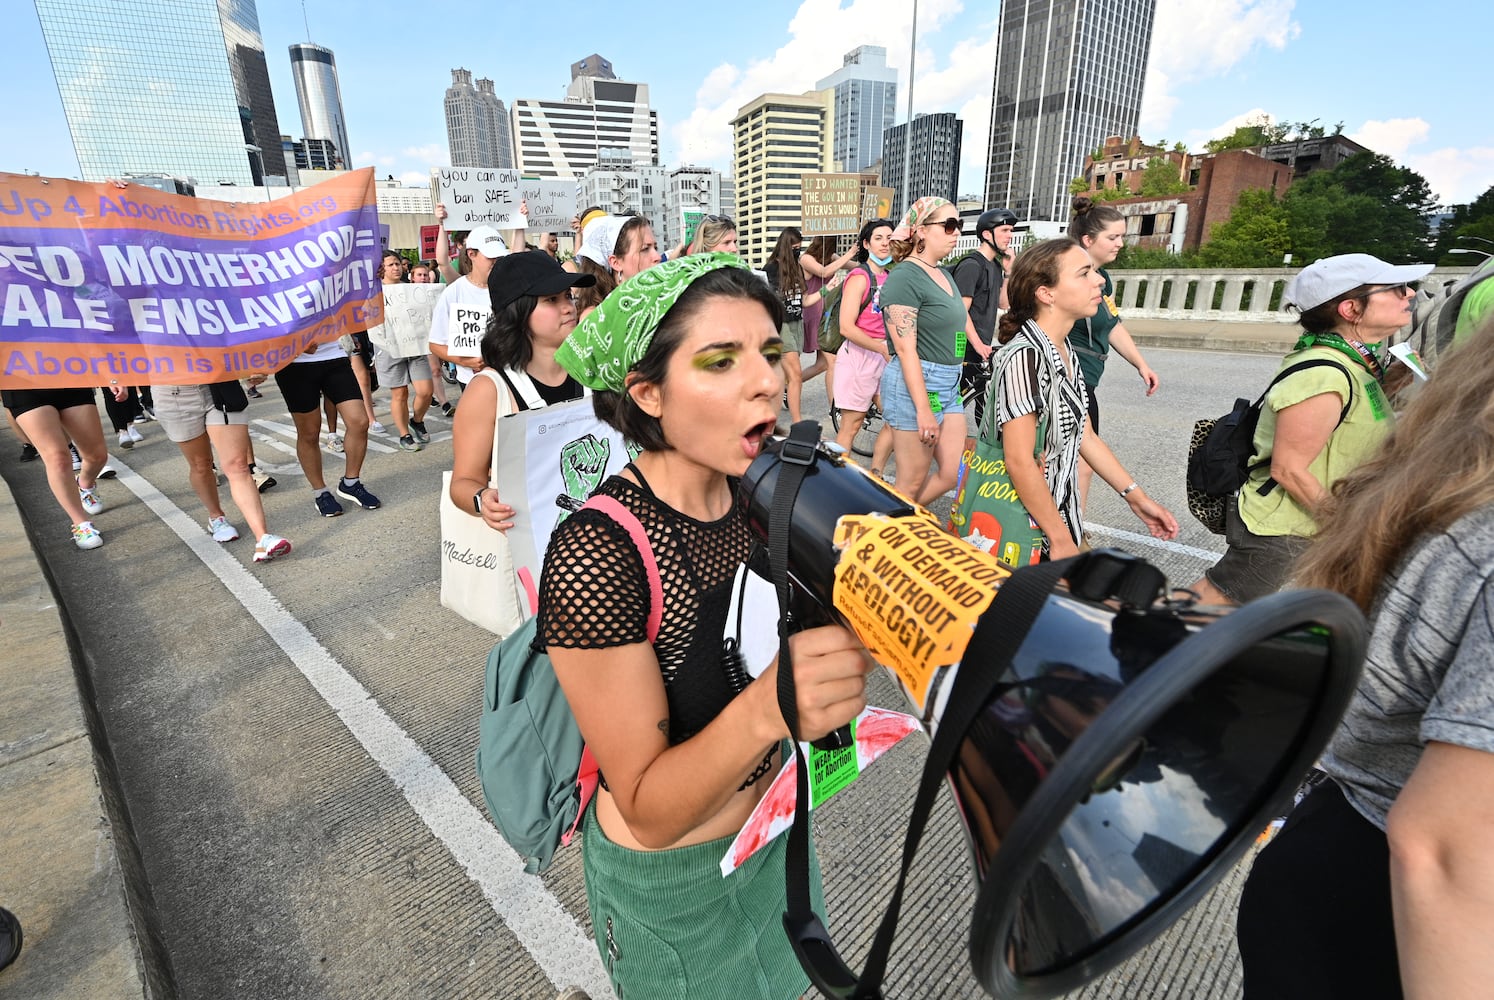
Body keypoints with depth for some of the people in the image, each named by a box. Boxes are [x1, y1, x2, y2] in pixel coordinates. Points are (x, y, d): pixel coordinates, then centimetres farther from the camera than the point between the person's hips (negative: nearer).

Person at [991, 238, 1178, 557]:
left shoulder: (1067, 355, 5)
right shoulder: (1023, 356, -22)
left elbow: (1085, 437, 13)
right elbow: (1020, 463, -24)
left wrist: (1137, 498, 12)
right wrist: (1061, 541, -19)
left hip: (1057, 511, 8)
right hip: (1023, 527, -8)